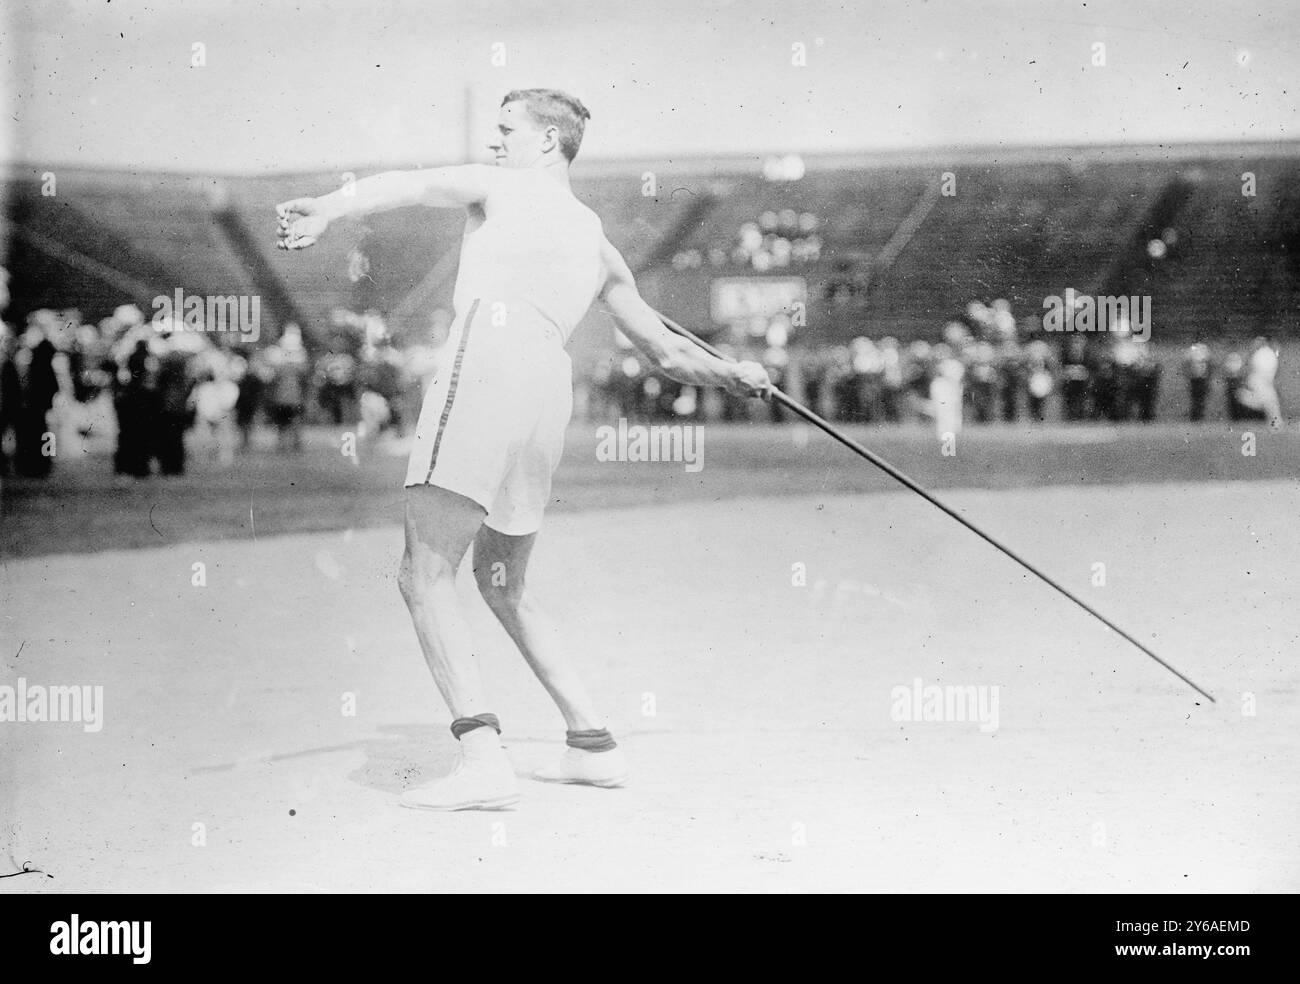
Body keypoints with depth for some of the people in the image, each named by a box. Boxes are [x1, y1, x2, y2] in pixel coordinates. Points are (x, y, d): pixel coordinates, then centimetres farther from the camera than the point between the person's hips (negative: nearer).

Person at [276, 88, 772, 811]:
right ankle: (595, 744, 25)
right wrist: (735, 374, 55)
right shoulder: (598, 242, 31)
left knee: (426, 576, -9)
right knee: (503, 584, 22)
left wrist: (329, 209, -24)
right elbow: (669, 354, 35)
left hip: (489, 358, -7)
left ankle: (485, 760, -21)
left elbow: (413, 186, -7)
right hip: (551, 389, 7)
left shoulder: (500, 187, 15)